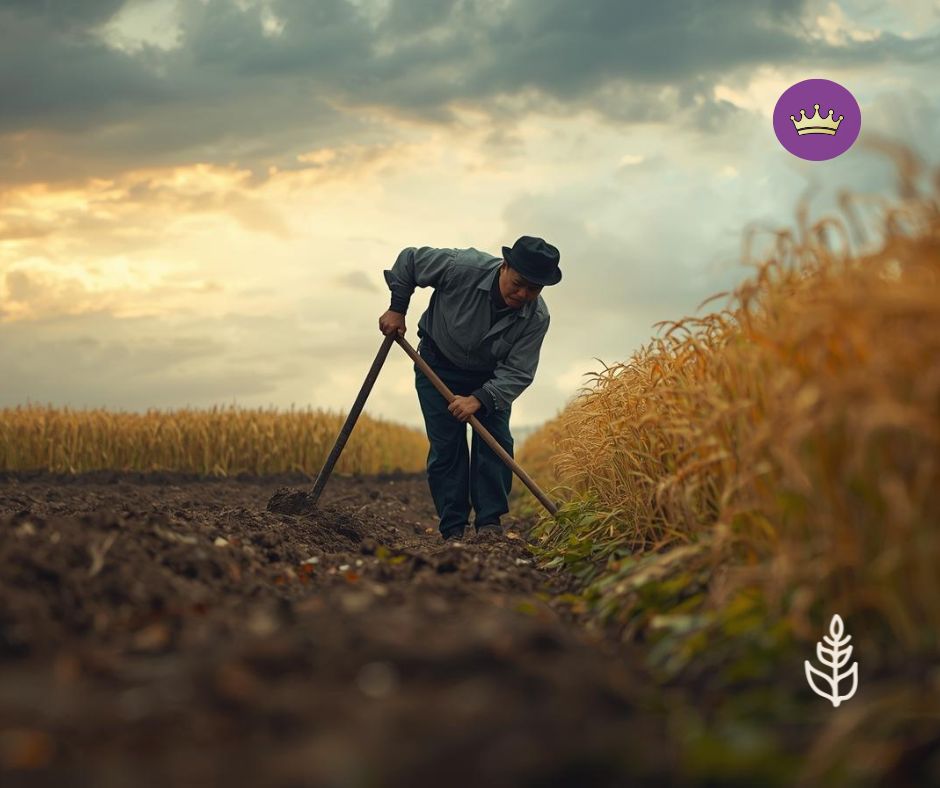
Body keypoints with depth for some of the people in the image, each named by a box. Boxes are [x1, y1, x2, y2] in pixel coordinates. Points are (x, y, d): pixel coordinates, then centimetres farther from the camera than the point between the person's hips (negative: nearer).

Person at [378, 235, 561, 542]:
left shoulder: (537, 318, -26)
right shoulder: (463, 267, -32)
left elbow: (517, 373, -25)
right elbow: (409, 259, -17)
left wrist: (480, 399, -39)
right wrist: (397, 308, -14)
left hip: (490, 375, 2)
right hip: (439, 365, -2)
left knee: (496, 441, -12)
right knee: (446, 445, -7)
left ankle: (490, 522, -5)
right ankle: (453, 530, -3)